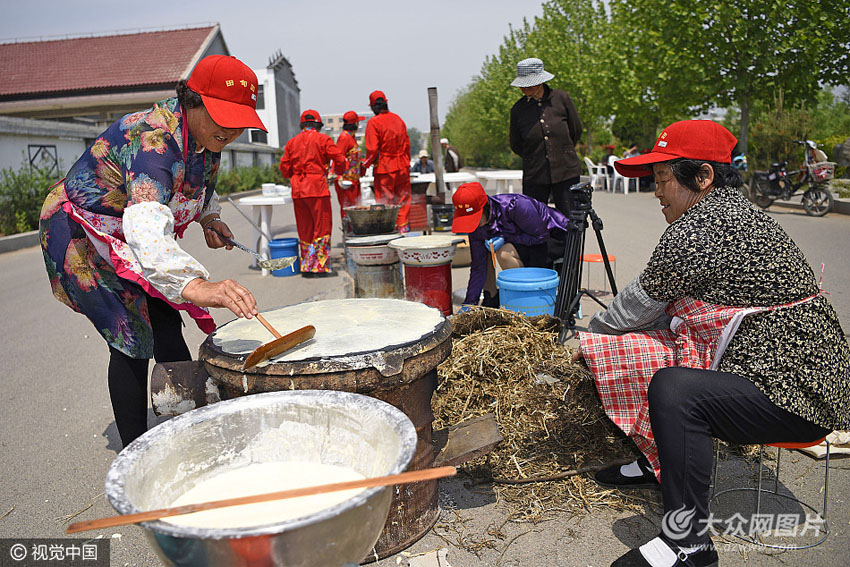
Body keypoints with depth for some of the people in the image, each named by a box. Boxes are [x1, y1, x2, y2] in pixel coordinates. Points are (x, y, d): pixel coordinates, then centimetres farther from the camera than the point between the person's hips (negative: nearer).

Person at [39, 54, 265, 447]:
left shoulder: (205, 135, -8)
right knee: (131, 339, -11)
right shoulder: (152, 139, -35)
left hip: (126, 238, 8)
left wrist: (209, 218, 0)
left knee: (167, 326, 8)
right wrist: (196, 286, -69)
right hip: (83, 238, -8)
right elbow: (146, 224, -54)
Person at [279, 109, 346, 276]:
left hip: (297, 190, 5)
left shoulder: (292, 142, 13)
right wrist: (338, 171, 16)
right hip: (317, 188, -5)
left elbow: (284, 168, 11)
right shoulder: (323, 139, 0)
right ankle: (320, 266, -1)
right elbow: (339, 159, -5)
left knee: (304, 229, 10)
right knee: (322, 226, 1)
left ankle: (306, 267, 13)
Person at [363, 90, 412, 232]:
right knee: (402, 198, 12)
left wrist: (364, 165, -3)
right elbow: (407, 143, 12)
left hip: (384, 168, -5)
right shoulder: (398, 119, 6)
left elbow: (372, 149, -16)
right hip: (402, 167, 5)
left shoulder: (373, 123, -11)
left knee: (385, 200, 4)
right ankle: (403, 226, 15)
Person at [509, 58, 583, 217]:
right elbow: (516, 145, 12)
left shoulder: (561, 98, 0)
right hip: (535, 176, 0)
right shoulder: (518, 109, 0)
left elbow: (576, 131, 13)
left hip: (566, 173, 0)